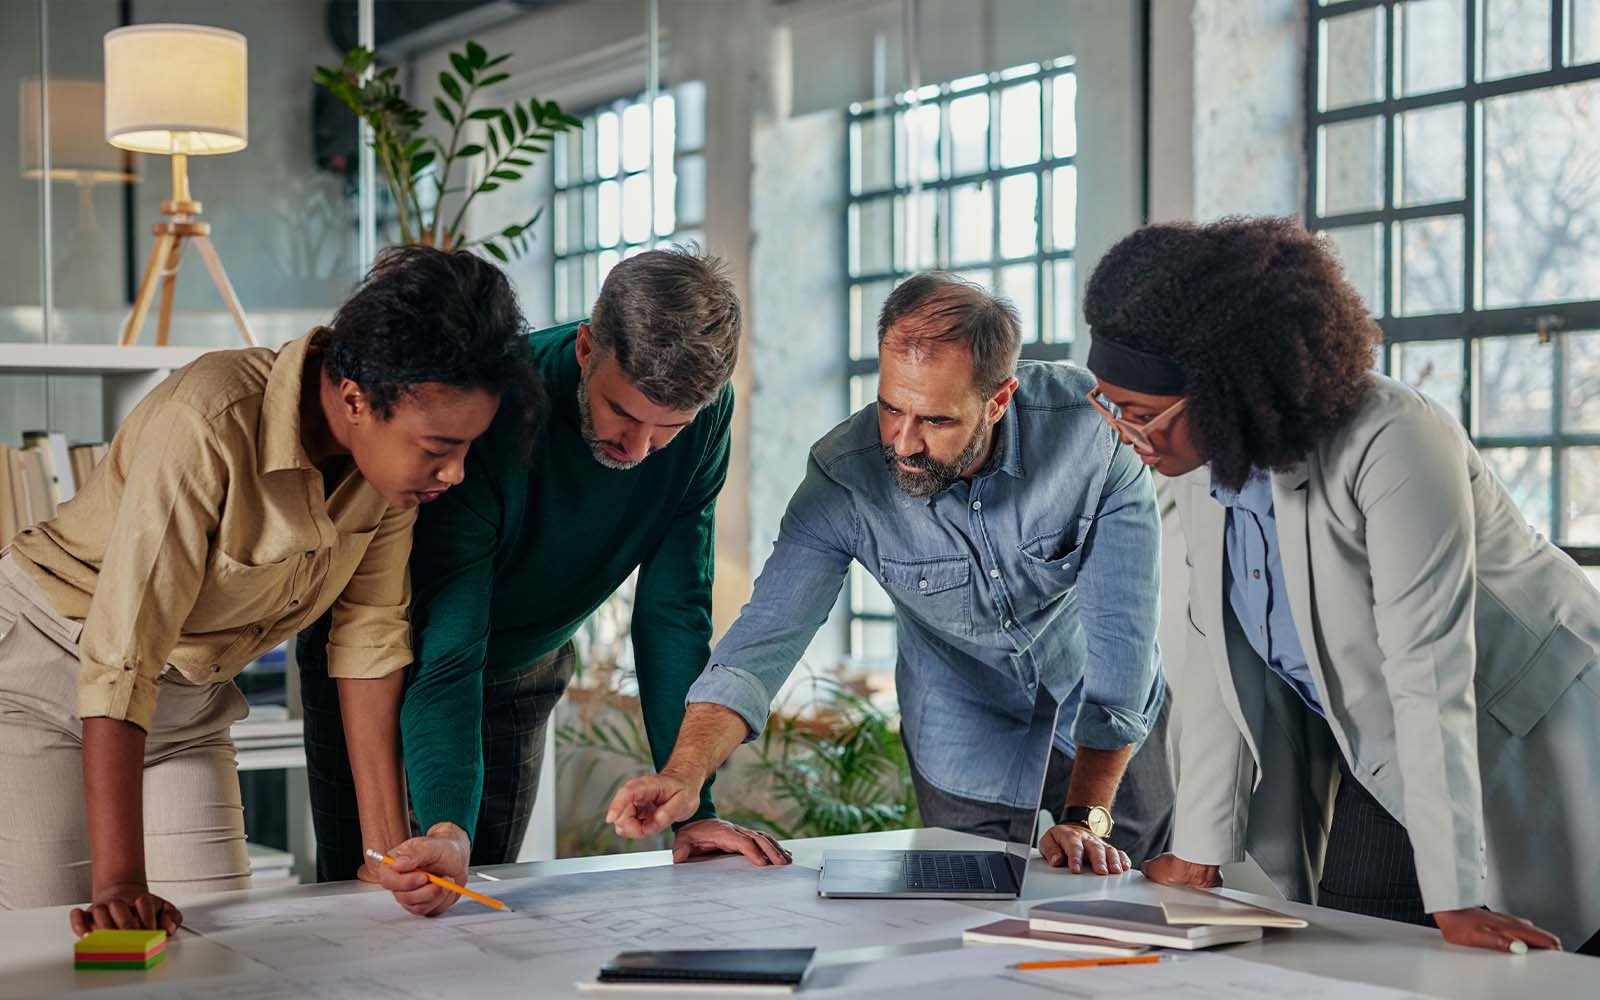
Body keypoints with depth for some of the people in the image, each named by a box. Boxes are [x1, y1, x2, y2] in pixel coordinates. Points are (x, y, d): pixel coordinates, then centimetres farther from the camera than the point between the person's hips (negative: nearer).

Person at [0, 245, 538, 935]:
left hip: (191, 697, 6)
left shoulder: (398, 445, -14)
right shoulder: (208, 424, -34)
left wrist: (391, 845, -12)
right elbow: (121, 657, -35)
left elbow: (369, 634, -8)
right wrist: (120, 885, -38)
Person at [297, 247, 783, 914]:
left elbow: (674, 615, -17)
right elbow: (445, 655, -42)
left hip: (525, 666, 4)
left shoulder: (706, 417, -23)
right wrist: (446, 828, -57)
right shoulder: (485, 412, -38)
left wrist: (692, 809, -23)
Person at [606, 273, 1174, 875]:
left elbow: (1120, 629, -28)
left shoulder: (1092, 424, -31)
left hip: (1107, 734, 0)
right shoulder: (843, 476, -27)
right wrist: (685, 773, -44)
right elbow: (768, 633, -26)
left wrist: (1088, 817, -29)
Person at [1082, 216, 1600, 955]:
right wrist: (1198, 854, -2)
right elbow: (1217, 653, -1)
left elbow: (1429, 677, -32)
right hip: (1377, 770, 6)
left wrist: (1455, 902, -33)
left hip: (1521, 748, -6)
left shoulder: (1392, 445, -29)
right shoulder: (1199, 457, -7)